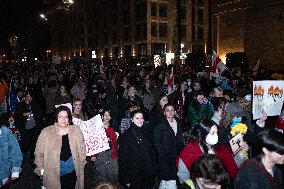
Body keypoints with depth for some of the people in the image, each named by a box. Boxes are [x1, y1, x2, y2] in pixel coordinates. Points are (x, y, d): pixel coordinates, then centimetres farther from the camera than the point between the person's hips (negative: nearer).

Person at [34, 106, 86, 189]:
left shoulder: (76, 130, -3)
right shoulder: (46, 132, -10)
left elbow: (82, 149, 7)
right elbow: (39, 152, -1)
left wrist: (81, 164, 6)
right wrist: (41, 169, 0)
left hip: (72, 172, 2)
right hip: (53, 174, -1)